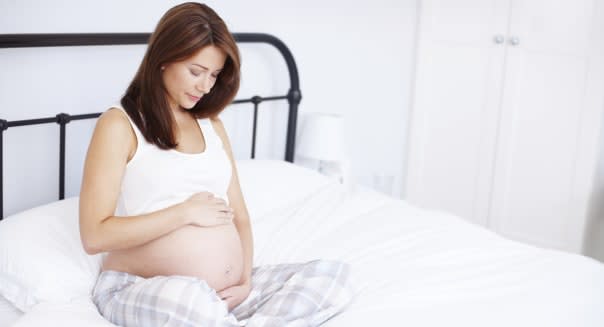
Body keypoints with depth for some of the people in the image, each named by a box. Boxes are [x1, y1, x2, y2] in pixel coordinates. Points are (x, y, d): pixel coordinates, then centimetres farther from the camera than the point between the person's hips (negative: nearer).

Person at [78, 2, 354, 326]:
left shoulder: (212, 125, 16)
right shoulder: (118, 125, -5)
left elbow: (238, 216, 14)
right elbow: (94, 235, -13)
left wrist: (246, 280, -3)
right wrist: (186, 212, -13)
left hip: (226, 293, 7)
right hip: (143, 293, -6)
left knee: (334, 276, -11)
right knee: (189, 298, -41)